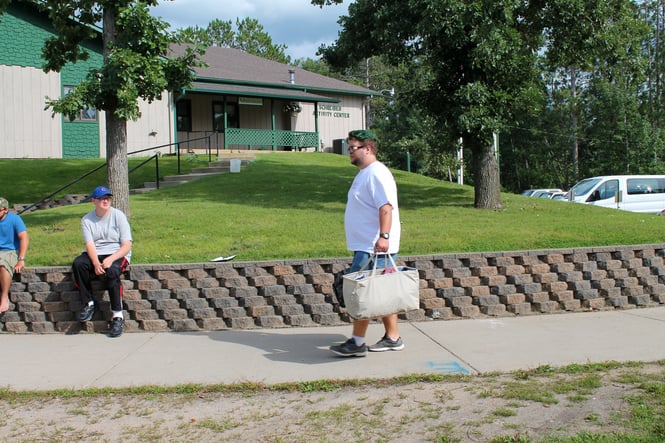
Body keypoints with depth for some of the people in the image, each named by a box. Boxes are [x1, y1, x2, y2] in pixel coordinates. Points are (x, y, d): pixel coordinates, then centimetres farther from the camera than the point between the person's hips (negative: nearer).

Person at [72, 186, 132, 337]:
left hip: (117, 255, -3)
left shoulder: (118, 216, -2)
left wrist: (110, 259, -24)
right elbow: (90, 244, -7)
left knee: (111, 271, -35)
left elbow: (127, 245, -8)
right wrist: (96, 263, -26)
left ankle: (118, 316, -28)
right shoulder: (87, 220, 5)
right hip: (95, 255, 3)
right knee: (78, 264, -27)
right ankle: (88, 303, -13)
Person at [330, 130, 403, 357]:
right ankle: (392, 337, 20)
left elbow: (386, 207, -25)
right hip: (366, 246, 11)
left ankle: (357, 342, -4)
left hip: (373, 248, -11)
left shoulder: (376, 173, -14)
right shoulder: (365, 173, 19)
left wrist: (384, 236, -33)